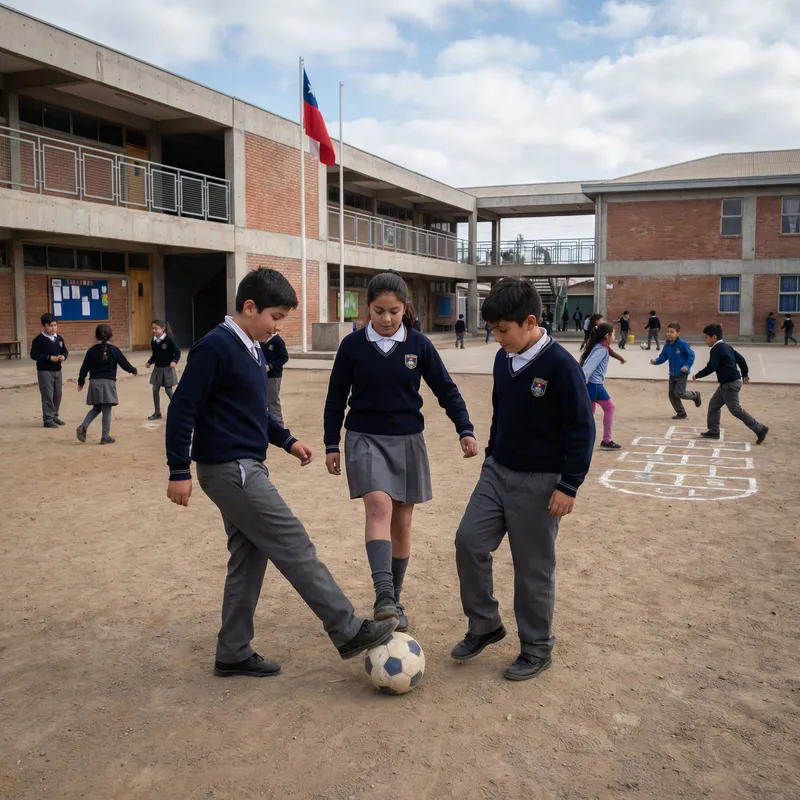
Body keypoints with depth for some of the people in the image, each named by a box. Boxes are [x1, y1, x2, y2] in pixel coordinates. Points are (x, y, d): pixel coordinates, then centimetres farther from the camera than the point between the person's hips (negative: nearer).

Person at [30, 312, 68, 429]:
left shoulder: (59, 338, 7)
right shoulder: (38, 340, -10)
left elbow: (65, 351, 13)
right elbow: (34, 355, -14)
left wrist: (63, 356, -11)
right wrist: (49, 358, -23)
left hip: (57, 371, 6)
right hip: (44, 372, -6)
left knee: (58, 395, 12)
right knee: (47, 396, -5)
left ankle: (55, 416, 27)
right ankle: (48, 420, 0)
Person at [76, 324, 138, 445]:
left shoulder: (91, 350, 3)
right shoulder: (114, 350, -4)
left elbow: (84, 368, 4)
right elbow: (124, 364, 0)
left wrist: (81, 381, 17)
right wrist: (133, 370, 20)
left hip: (94, 383, 4)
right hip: (108, 383, -3)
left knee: (96, 408, 18)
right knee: (106, 410, 1)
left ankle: (83, 427, -1)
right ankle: (105, 436, 3)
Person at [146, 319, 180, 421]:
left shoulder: (169, 340, -15)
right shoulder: (153, 341, 3)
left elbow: (177, 352, -11)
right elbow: (154, 355, 12)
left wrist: (174, 361, -27)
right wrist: (150, 362, -4)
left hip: (167, 369, -6)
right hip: (157, 369, 6)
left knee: (168, 390, -2)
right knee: (155, 390, 7)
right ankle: (157, 412, 17)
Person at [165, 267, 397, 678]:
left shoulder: (251, 349, 13)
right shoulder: (215, 347, -15)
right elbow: (183, 408, -16)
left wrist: (287, 440, 15)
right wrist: (179, 471, -16)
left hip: (244, 468, 10)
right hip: (229, 469, -10)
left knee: (249, 557, 13)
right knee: (294, 547, -7)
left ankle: (233, 652, 23)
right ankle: (349, 631, 1)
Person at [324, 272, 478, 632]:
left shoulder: (419, 345, -3)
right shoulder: (352, 345, -4)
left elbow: (446, 390, 3)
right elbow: (336, 398, 4)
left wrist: (465, 429, -8)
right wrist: (331, 444, 4)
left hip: (407, 440, 2)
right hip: (365, 439, -2)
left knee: (402, 522, 8)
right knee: (379, 506, -25)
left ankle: (395, 600, 23)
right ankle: (383, 596, -31)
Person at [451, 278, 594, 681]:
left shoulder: (559, 365, -18)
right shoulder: (503, 359, 3)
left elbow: (582, 428, -16)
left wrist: (569, 485, -17)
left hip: (539, 482, -6)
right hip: (497, 472, 7)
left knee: (533, 567, 4)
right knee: (469, 541, 2)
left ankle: (537, 648, 23)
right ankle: (484, 625, 21)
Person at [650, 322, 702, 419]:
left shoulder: (682, 344, -18)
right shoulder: (667, 345, 0)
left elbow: (691, 355, -13)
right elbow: (663, 357, 3)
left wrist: (687, 366, -25)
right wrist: (656, 361, -16)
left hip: (682, 373, -7)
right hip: (672, 374, 7)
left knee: (679, 393, -11)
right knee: (672, 395, 7)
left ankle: (695, 395, 19)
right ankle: (681, 413, 22)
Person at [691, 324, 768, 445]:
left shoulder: (717, 349, -18)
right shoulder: (725, 346, 12)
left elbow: (711, 367, -26)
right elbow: (740, 358, 19)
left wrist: (697, 375, -14)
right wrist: (745, 374, 29)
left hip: (730, 384, -10)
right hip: (727, 383, 10)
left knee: (735, 409, -4)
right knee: (714, 404, 14)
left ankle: (760, 429, 1)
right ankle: (713, 431, 18)